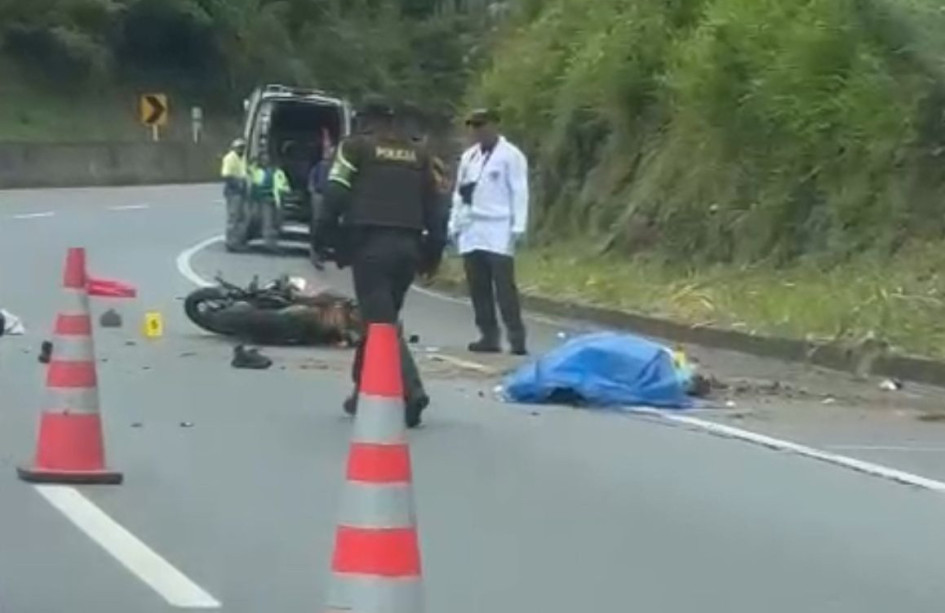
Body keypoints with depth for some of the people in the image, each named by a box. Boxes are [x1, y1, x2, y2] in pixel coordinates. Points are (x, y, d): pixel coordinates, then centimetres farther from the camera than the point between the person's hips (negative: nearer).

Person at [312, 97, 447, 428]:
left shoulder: (355, 147, 5)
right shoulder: (417, 154, 20)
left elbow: (335, 197, -4)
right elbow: (435, 205, 18)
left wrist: (323, 239, 1)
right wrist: (433, 252, 21)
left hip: (371, 243, -5)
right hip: (408, 245, 5)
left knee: (380, 321, -8)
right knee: (383, 317, 18)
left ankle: (411, 390, -23)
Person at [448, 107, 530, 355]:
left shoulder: (511, 156, -2)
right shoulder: (468, 156, 18)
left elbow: (519, 193, -7)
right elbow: (459, 193, 20)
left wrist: (518, 228, -13)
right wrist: (454, 225, 14)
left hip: (498, 234, -7)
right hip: (471, 233, 7)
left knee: (504, 286, -9)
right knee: (478, 288, 5)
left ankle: (516, 338, -8)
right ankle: (489, 336, 11)